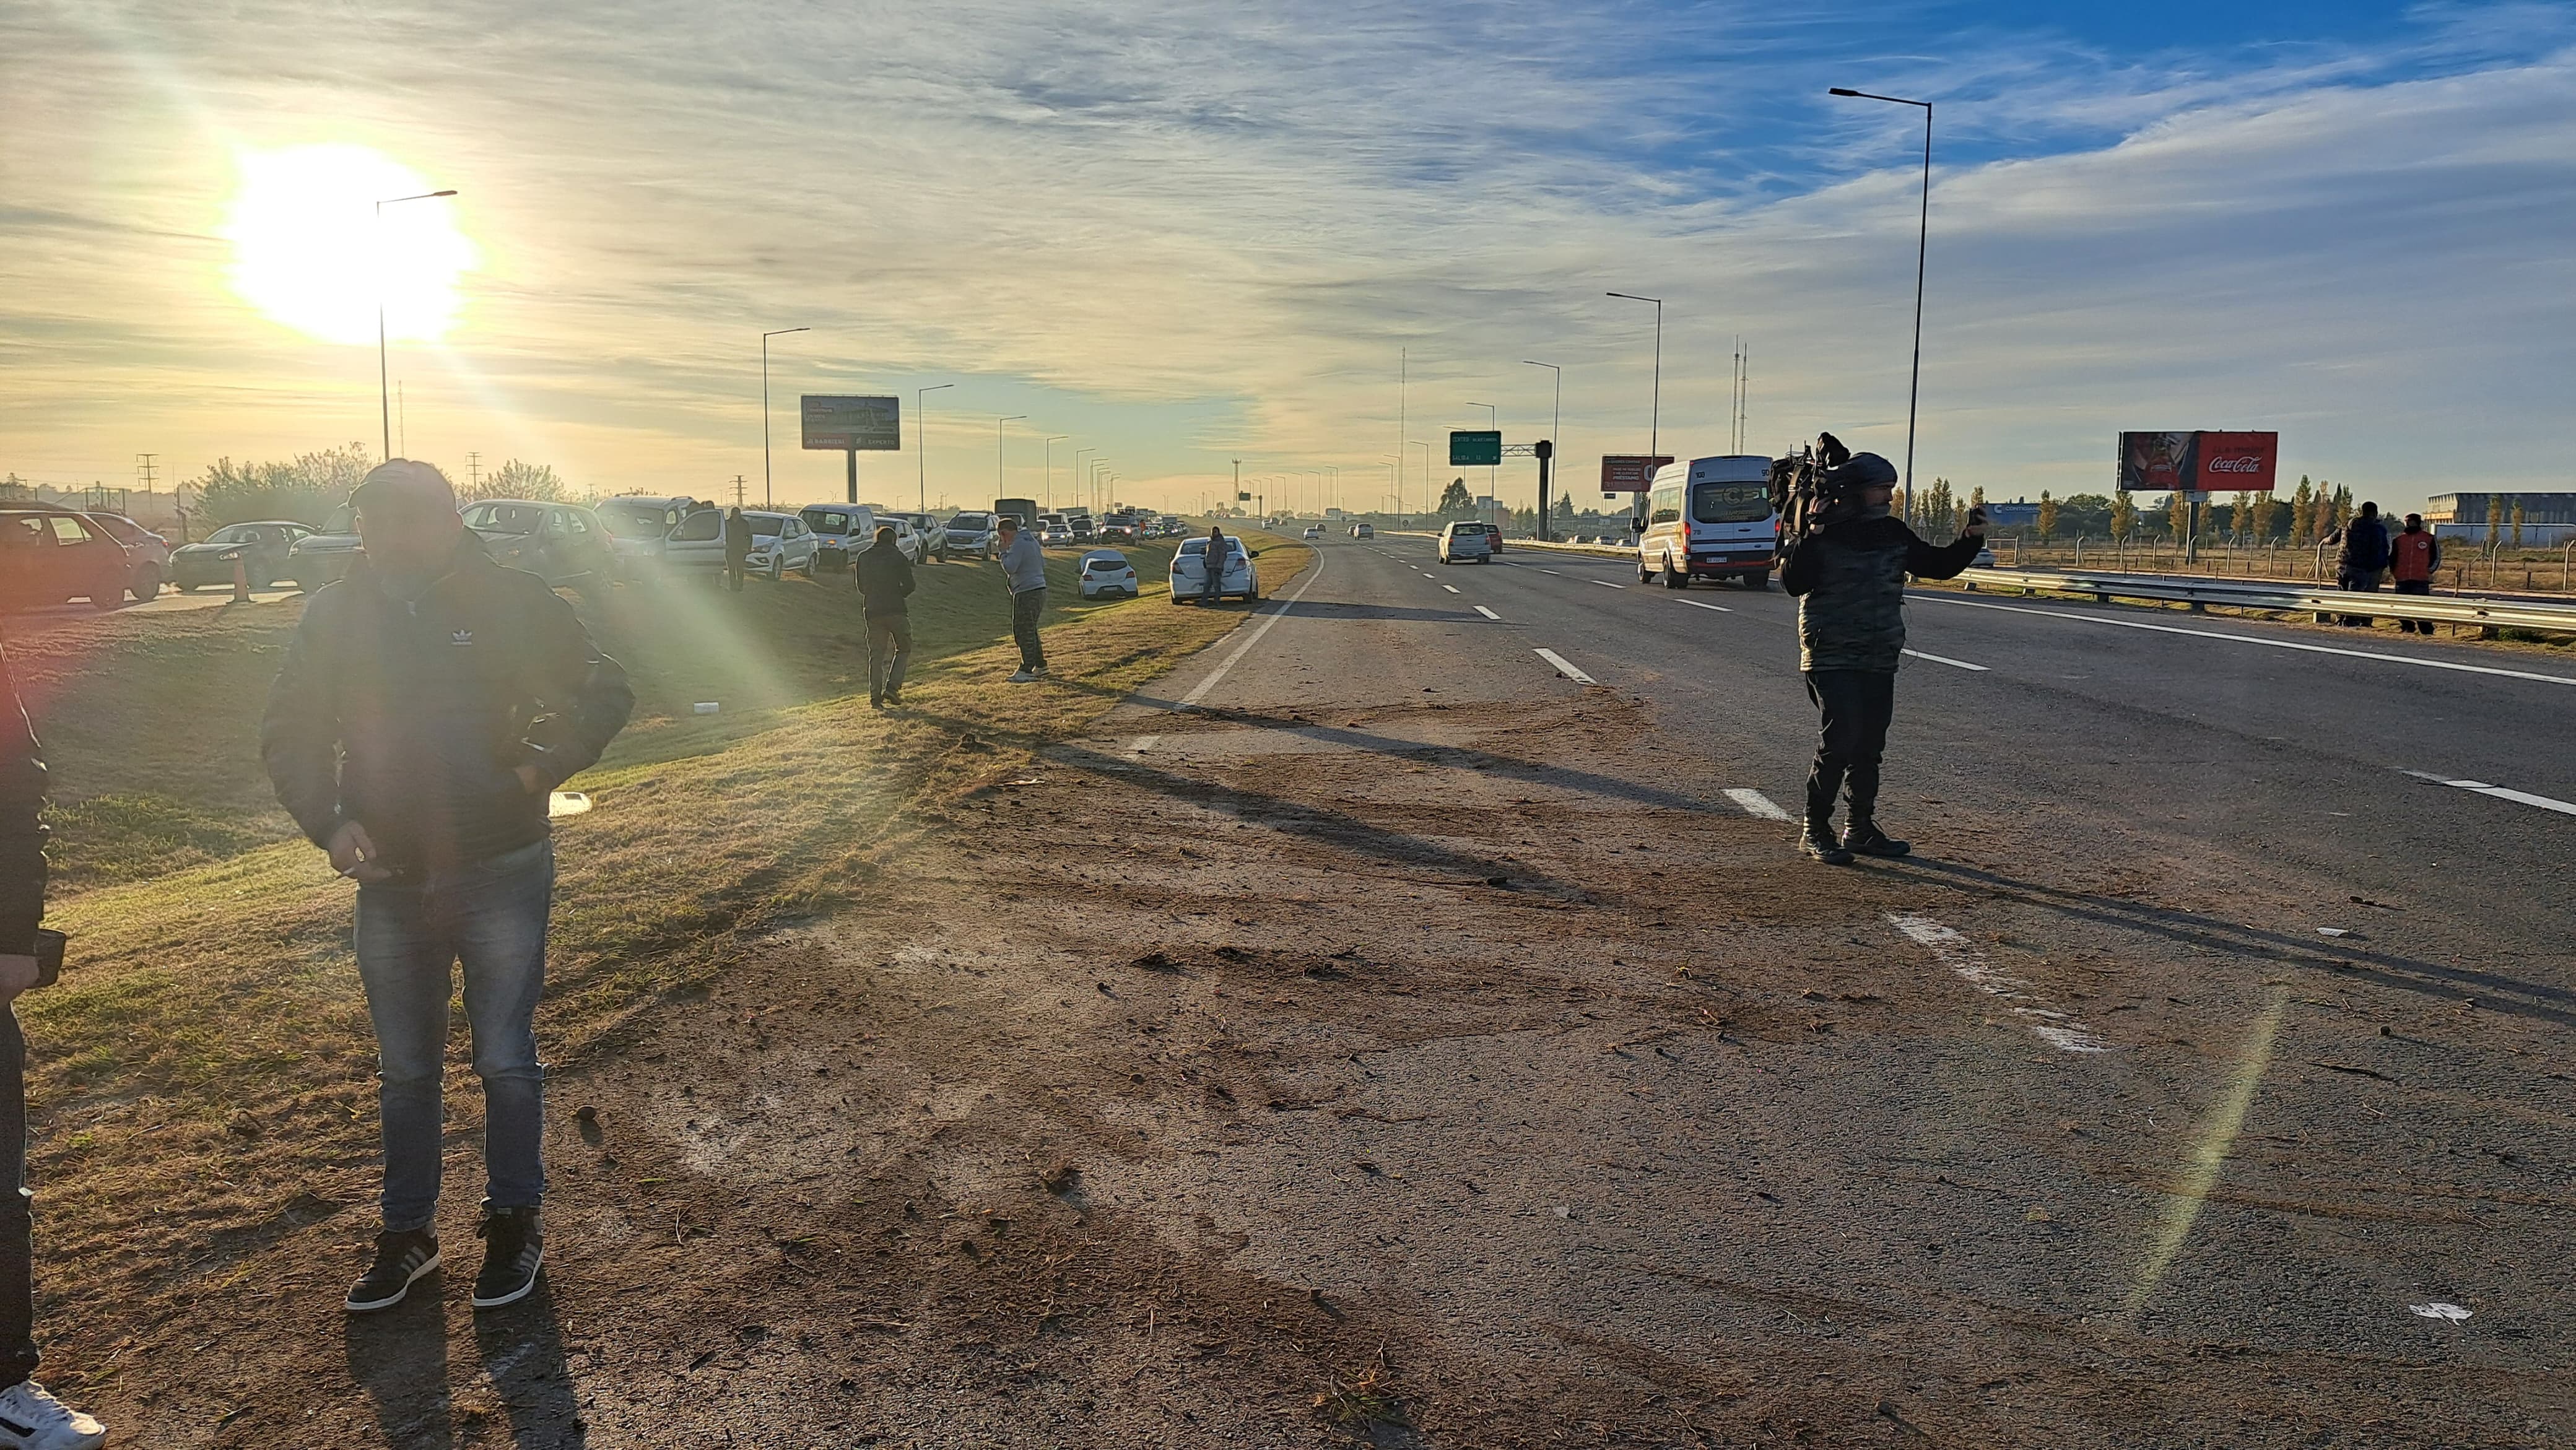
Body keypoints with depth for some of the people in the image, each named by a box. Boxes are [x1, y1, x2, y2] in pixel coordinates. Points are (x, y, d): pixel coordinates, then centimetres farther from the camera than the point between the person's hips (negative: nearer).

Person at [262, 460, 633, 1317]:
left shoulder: (515, 603, -8)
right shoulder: (338, 615, 0)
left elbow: (605, 694, 1)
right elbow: (288, 734, 8)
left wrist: (542, 768, -14)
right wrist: (330, 820, -8)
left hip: (501, 876, -3)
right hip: (390, 884, 3)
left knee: (506, 1062, 8)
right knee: (403, 1071, 16)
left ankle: (514, 1222, 27)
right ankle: (407, 1232, 33)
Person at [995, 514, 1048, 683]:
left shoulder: (1018, 544, -15)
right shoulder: (1032, 540, 16)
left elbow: (1010, 568, -22)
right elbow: (1043, 564, 22)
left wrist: (1004, 552, -9)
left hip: (1026, 593, -10)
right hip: (1039, 589, 10)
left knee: (1024, 632, -6)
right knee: (1030, 631, 18)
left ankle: (1026, 670, -6)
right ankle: (1040, 666, 21)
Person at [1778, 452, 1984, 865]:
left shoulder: (1893, 533, 11)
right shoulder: (1821, 534, -7)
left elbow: (1939, 565, 19)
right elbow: (1794, 583, -20)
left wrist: (1971, 539, 5)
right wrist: (1811, 535, -27)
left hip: (1881, 661, 7)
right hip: (1832, 658, -6)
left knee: (1870, 745, 10)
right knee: (1841, 739, -13)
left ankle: (1861, 828, 21)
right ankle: (1815, 830, -3)